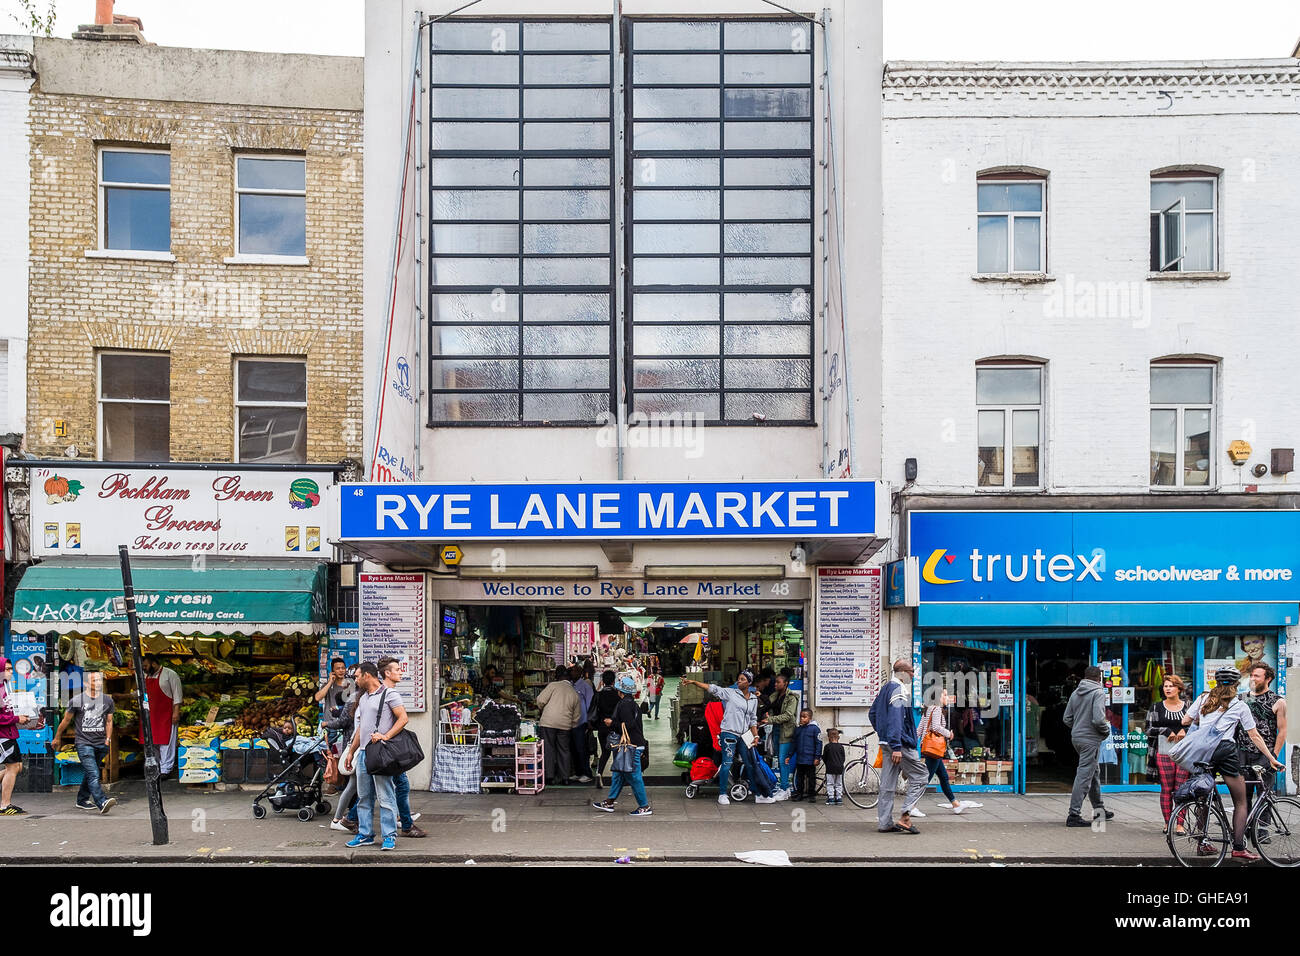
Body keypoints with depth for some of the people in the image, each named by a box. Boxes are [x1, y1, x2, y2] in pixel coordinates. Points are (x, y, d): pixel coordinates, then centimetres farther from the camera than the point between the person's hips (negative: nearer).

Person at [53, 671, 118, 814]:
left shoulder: (108, 700, 8)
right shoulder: (77, 700, -3)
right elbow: (66, 720, 8)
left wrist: (108, 739, 9)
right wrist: (57, 738, 18)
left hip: (100, 744, 5)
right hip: (83, 742, -5)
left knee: (89, 773, 14)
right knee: (93, 774, -17)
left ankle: (82, 801, 29)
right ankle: (101, 803, -27)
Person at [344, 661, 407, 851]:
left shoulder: (389, 694, -5)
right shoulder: (363, 698, 21)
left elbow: (403, 718, -13)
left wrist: (386, 736, -22)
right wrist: (351, 751, 24)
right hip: (363, 753, 8)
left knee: (386, 796, -7)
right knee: (363, 797, 10)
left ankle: (390, 837, -4)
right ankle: (365, 835, 18)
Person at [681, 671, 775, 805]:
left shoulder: (754, 699, 13)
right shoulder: (730, 693, 0)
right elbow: (712, 689, -7)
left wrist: (755, 735, 11)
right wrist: (693, 682, -15)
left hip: (744, 736, 4)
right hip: (729, 733, -4)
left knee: (751, 765, 7)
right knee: (727, 763, -7)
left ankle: (761, 794, 13)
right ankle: (723, 794, 3)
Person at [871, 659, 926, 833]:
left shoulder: (885, 689, 16)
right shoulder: (899, 690, -14)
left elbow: (873, 713, 25)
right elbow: (895, 719, -23)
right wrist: (896, 747, -26)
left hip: (887, 743, 9)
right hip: (902, 743, -9)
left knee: (888, 783, 9)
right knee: (919, 777, -1)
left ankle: (884, 822, 10)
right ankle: (904, 816, -9)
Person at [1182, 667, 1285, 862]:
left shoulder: (1203, 699, 13)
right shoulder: (1240, 706, 5)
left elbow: (1185, 721, 12)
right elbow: (1255, 736, 5)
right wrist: (1271, 759, 11)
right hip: (1226, 750, -4)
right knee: (1240, 802, 5)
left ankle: (1202, 843, 17)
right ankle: (1238, 848, -4)